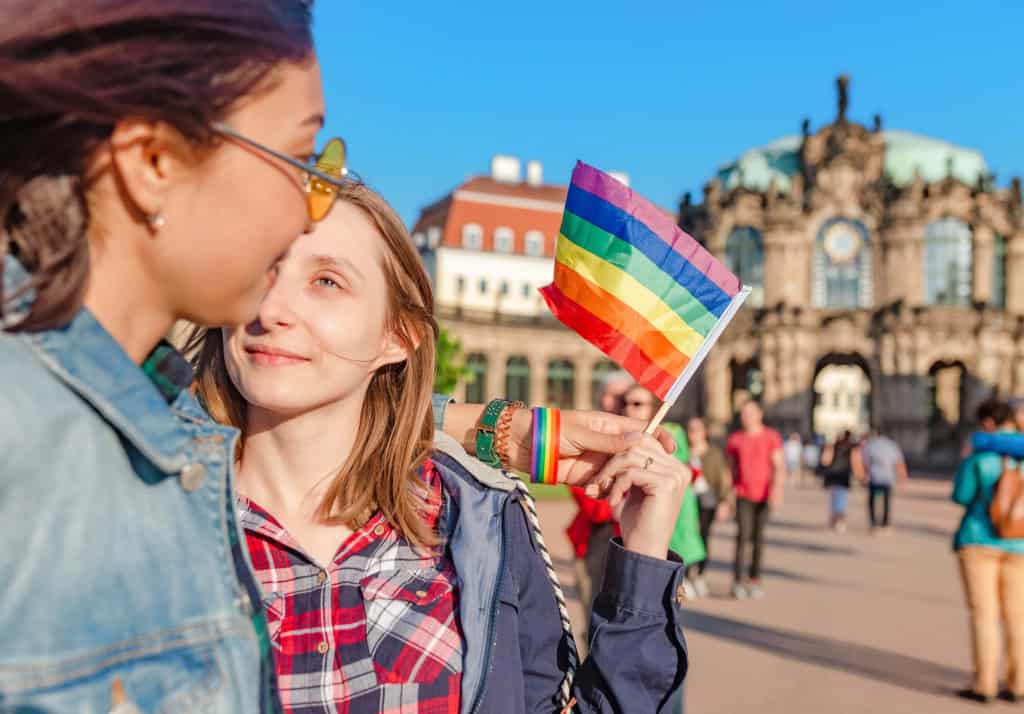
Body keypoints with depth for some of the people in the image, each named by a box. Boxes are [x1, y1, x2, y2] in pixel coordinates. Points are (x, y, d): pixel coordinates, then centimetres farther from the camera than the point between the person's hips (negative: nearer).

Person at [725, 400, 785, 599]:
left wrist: (777, 487, -21)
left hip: (764, 495, 0)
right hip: (743, 494, 0)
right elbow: (731, 468, 12)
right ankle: (738, 581, -11)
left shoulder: (771, 437, 2)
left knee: (758, 538, 7)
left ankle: (755, 580, 17)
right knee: (743, 534, -13)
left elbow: (779, 465, -5)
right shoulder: (734, 439, 6)